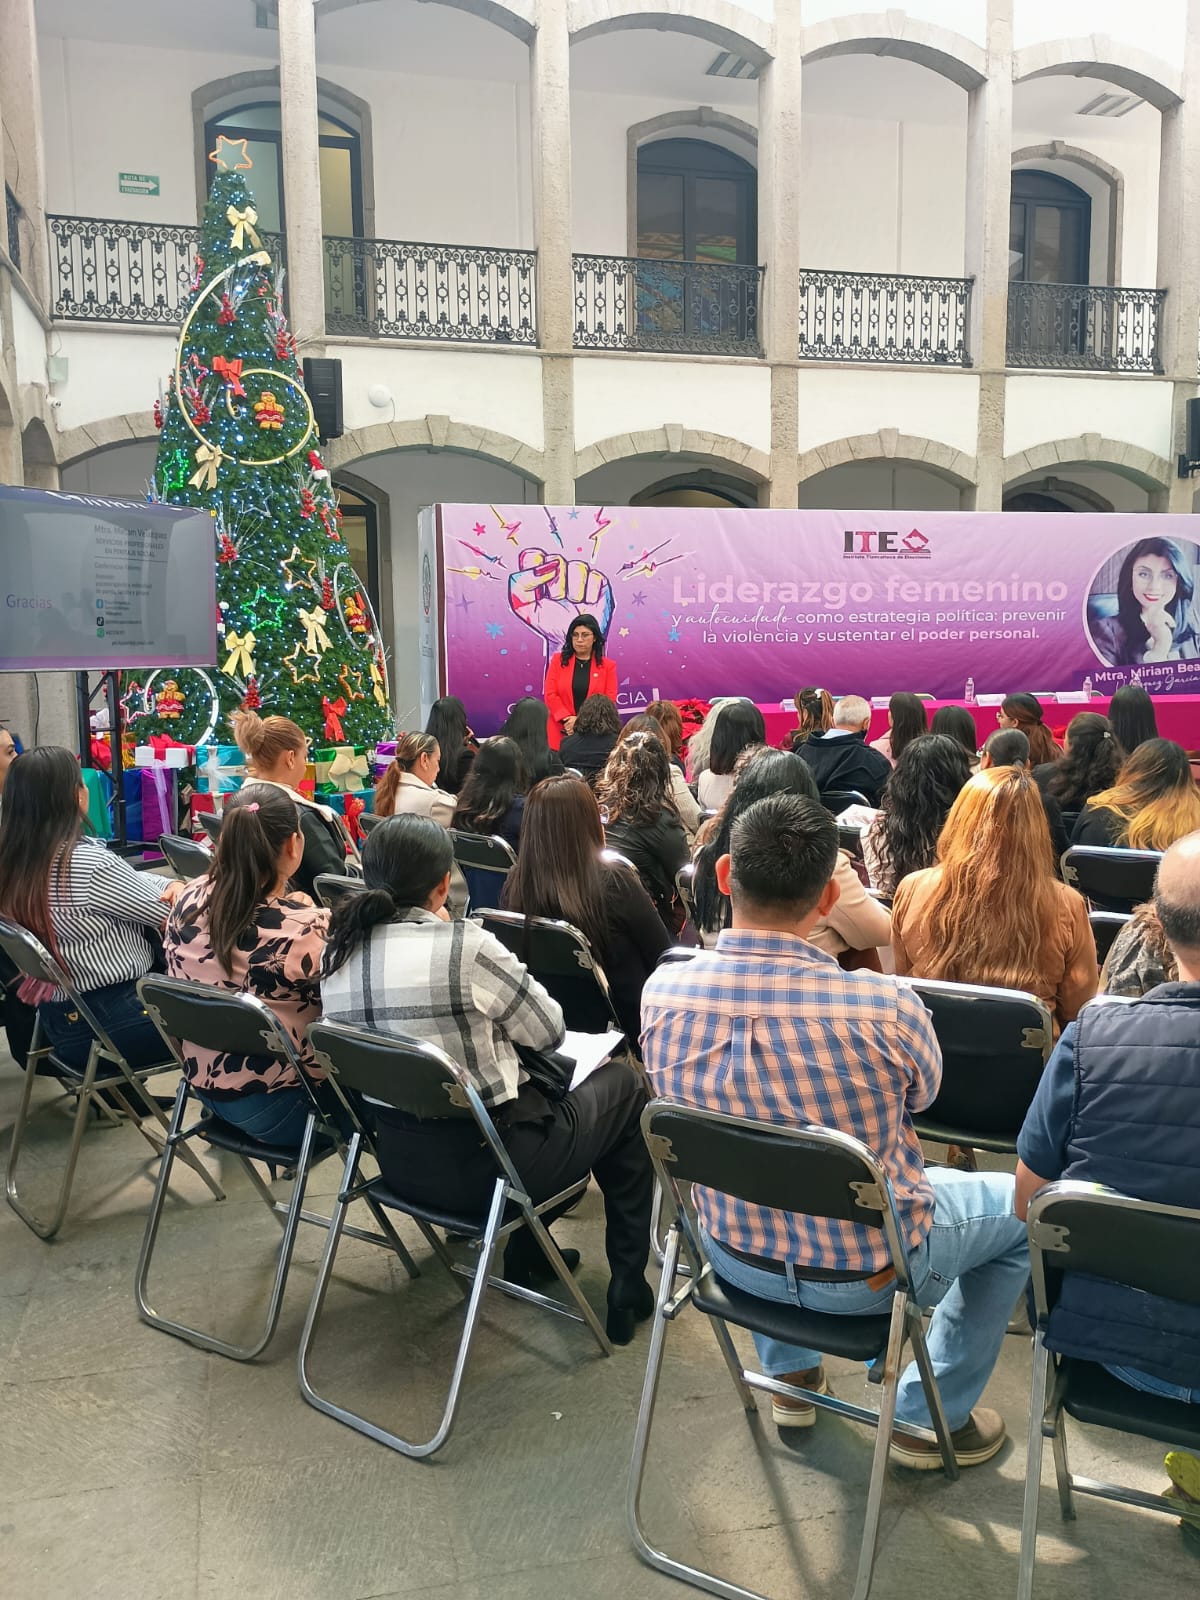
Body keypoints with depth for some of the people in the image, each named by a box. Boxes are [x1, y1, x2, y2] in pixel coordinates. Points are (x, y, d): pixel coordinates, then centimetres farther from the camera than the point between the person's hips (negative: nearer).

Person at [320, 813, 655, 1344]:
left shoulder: (338, 950, -4)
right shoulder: (465, 946, -23)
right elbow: (548, 1032, -9)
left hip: (399, 1160, 7)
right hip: (485, 1163, -7)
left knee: (537, 1084, 32)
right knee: (624, 1083, 18)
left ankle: (525, 1253, 38)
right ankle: (628, 1287, 22)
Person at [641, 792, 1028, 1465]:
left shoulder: (662, 992, -20)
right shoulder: (885, 1007, -32)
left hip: (734, 1256, 4)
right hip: (864, 1272, -4)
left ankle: (791, 1375, 46)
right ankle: (930, 1419, 30)